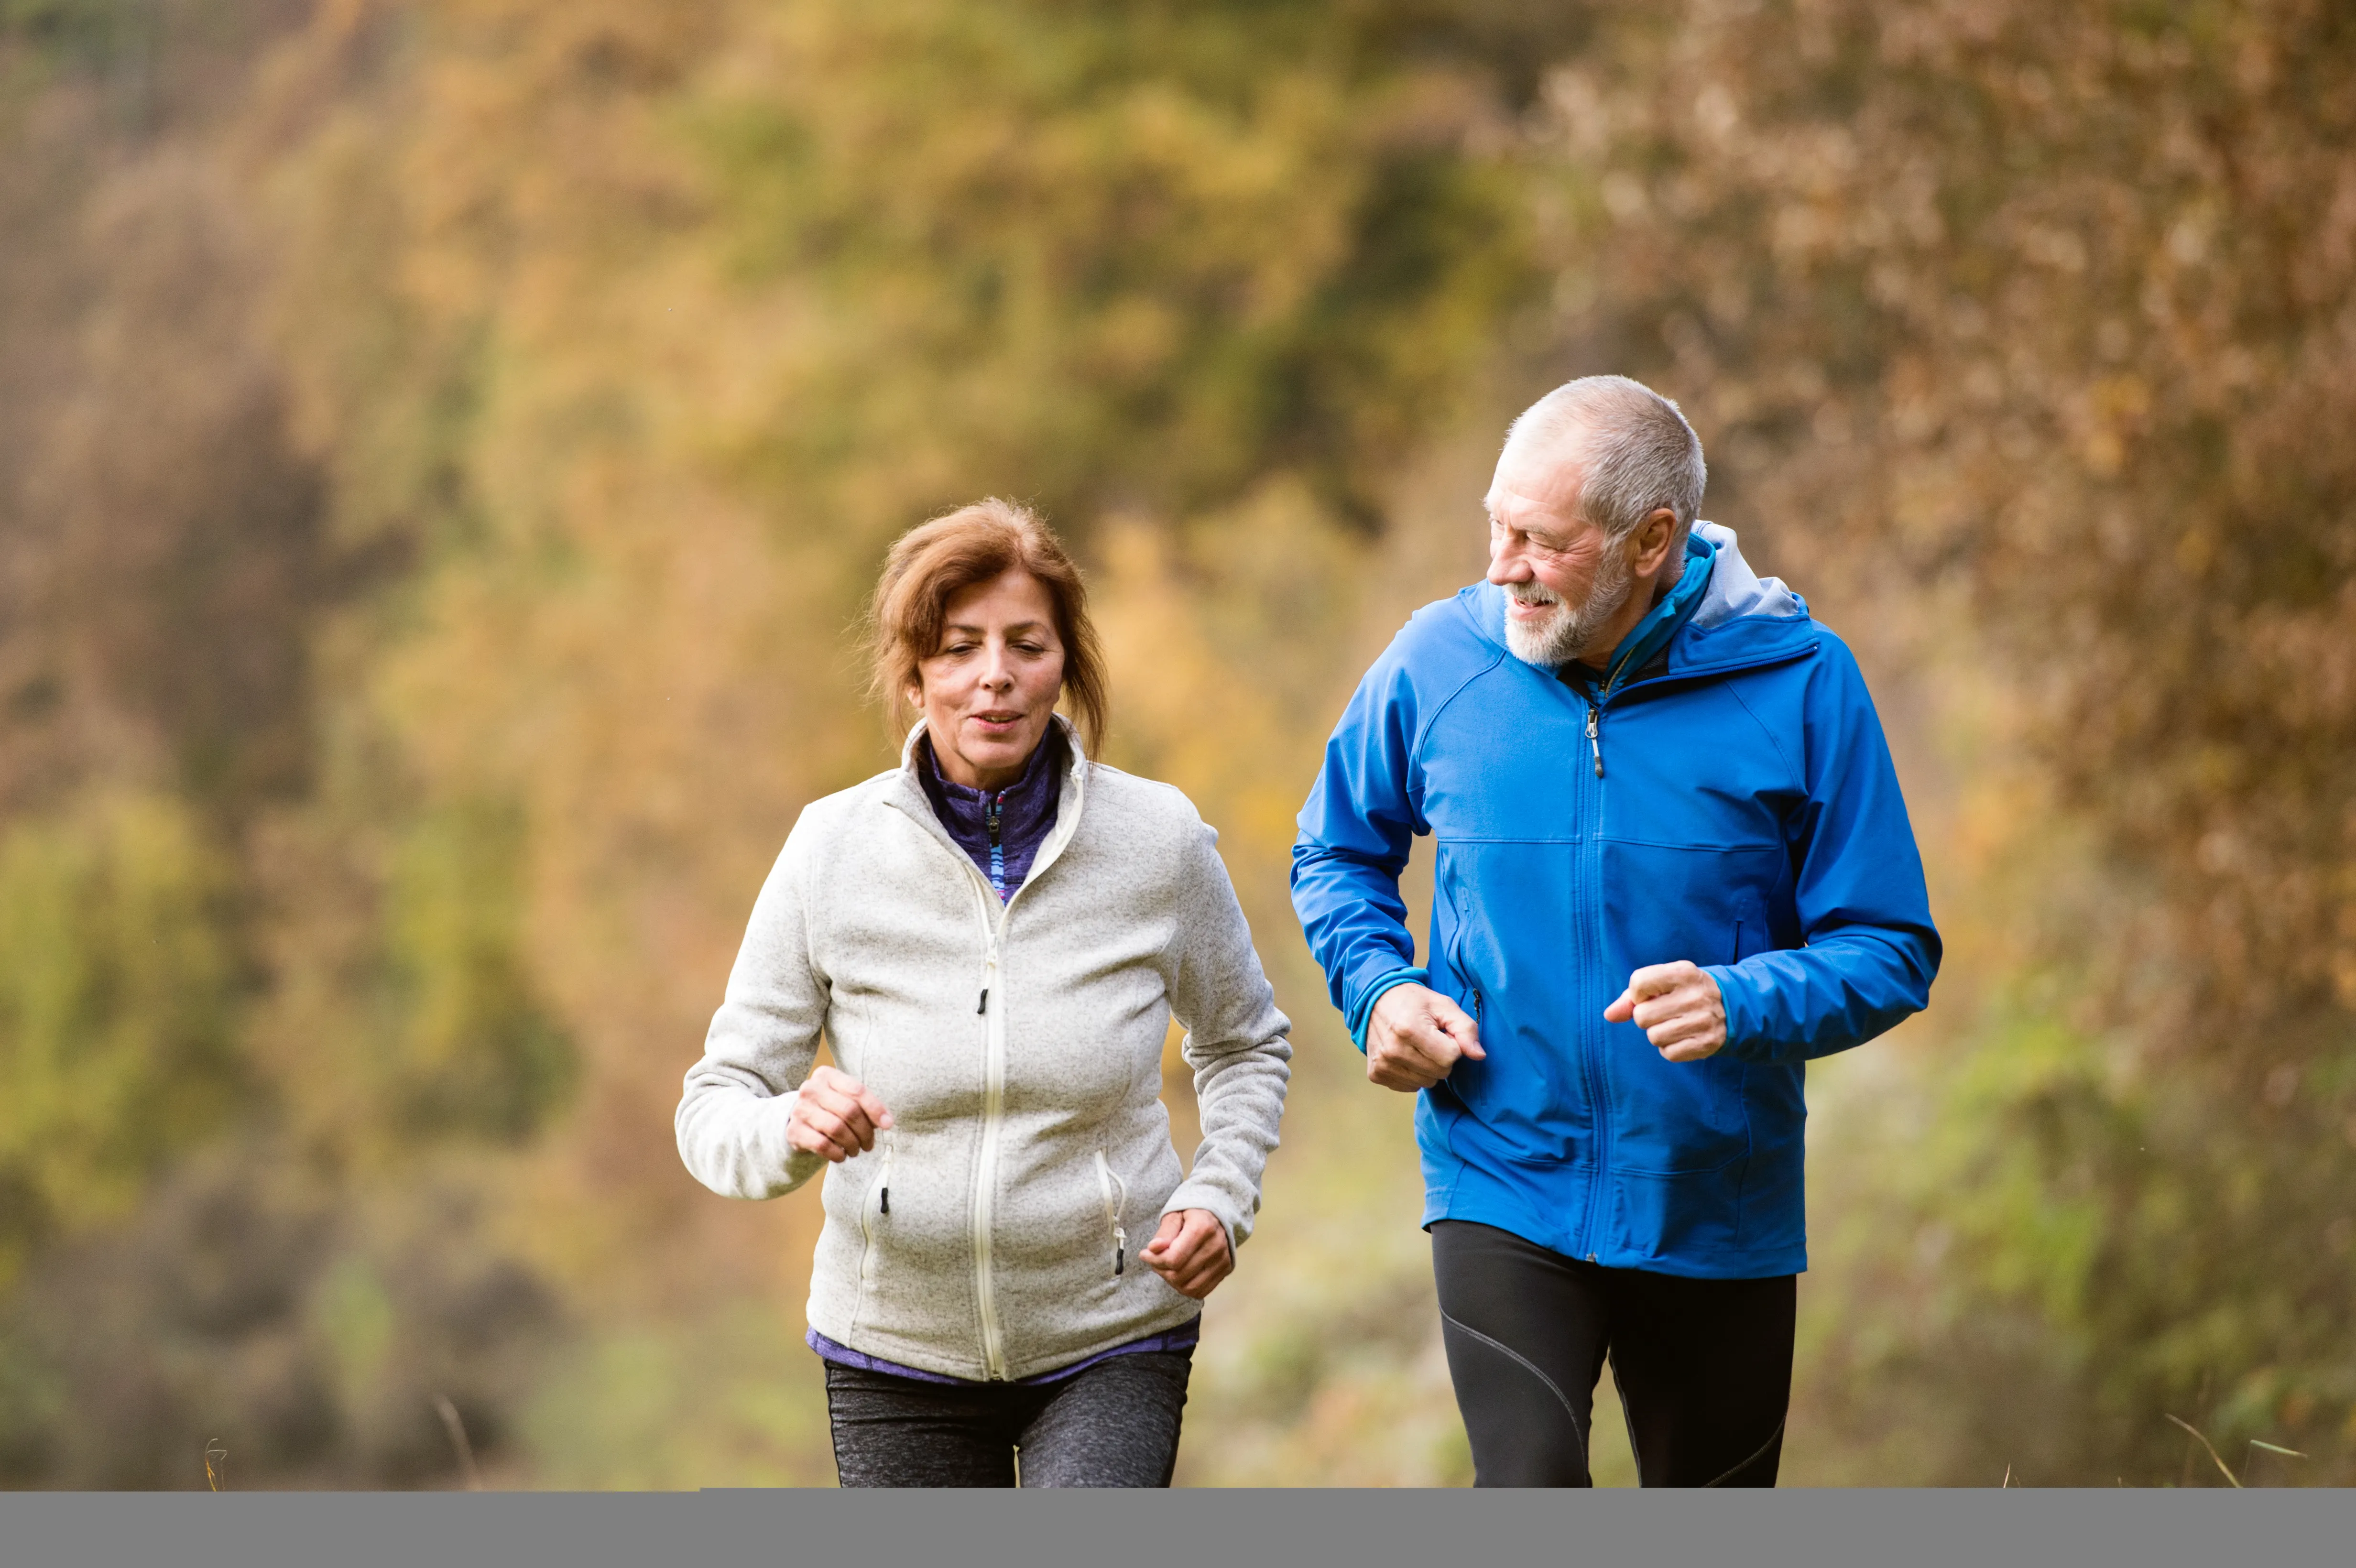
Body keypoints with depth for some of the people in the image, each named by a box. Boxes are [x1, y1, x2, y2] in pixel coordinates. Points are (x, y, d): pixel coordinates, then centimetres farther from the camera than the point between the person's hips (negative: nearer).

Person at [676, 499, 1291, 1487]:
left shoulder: (1158, 840, -6)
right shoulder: (833, 849, -8)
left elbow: (1245, 1043, 13)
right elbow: (715, 1109, -6)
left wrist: (1220, 1194, -5)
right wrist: (793, 1130, -29)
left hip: (1110, 1341, -1)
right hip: (898, 1351, 1)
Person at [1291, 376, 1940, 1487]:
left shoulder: (1797, 679, -9)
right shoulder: (1438, 663, -4)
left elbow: (1891, 951, -7)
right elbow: (1339, 854, 15)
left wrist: (1745, 1003, -26)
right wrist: (1379, 988, -5)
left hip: (1719, 1212, 1)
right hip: (1505, 1184, 0)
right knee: (1527, 1491, -21)